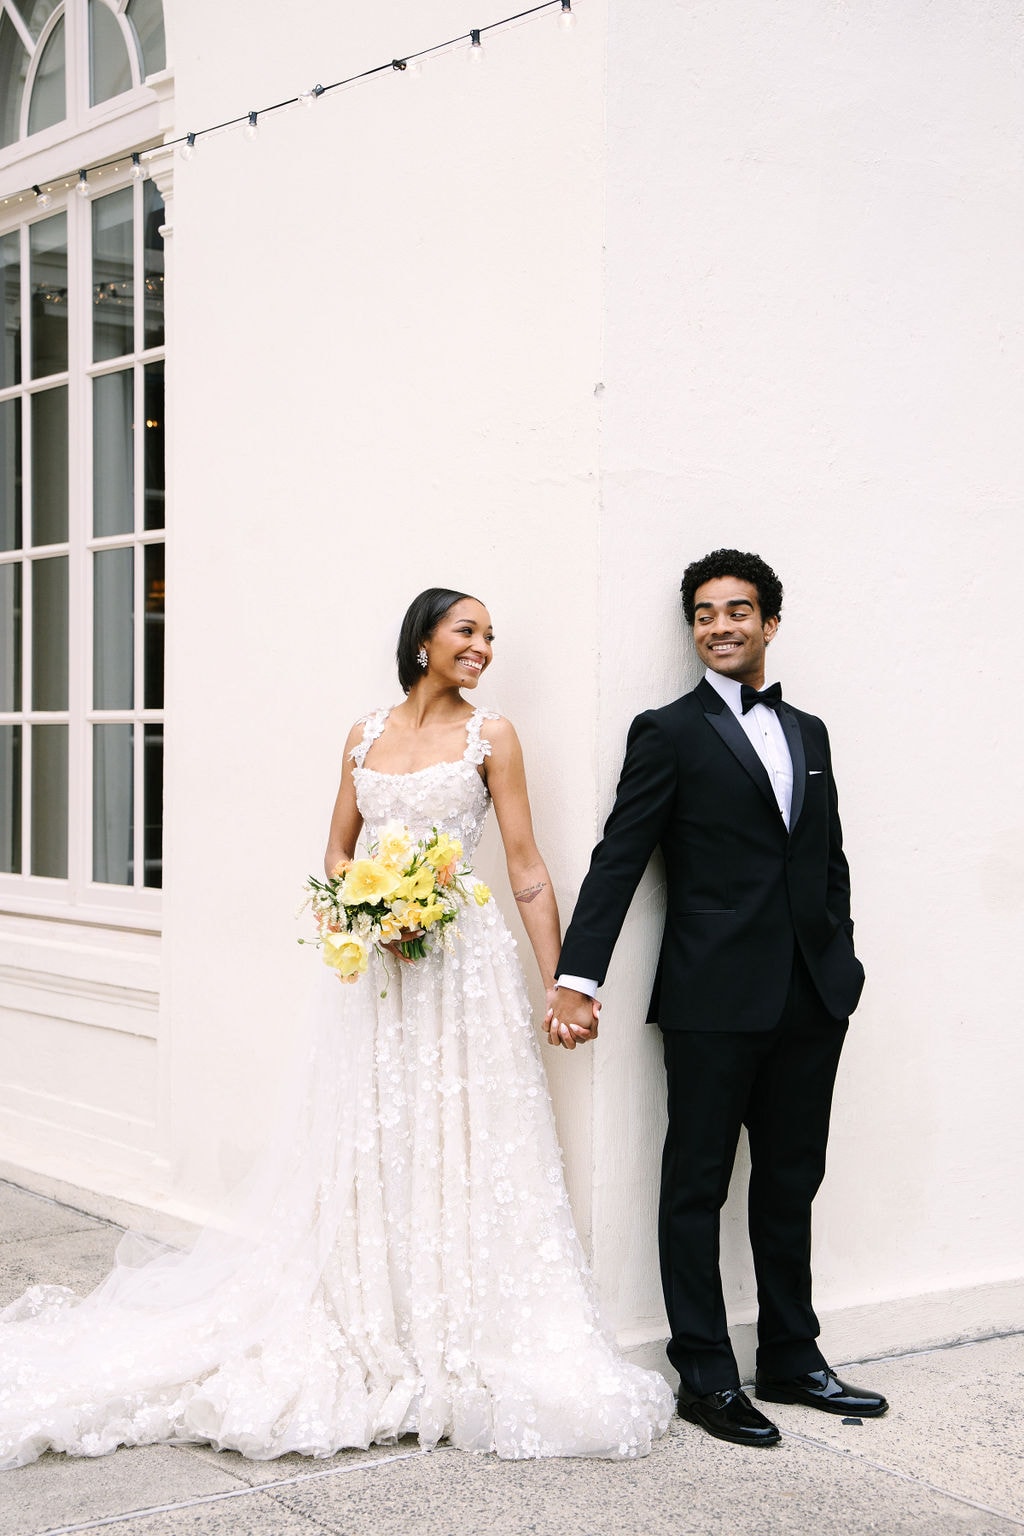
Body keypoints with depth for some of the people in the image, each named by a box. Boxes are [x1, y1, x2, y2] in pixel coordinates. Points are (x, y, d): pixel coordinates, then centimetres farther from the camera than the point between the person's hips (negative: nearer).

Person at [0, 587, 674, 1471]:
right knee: (366, 1153, 6)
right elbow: (338, 852, 14)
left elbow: (526, 866, -1)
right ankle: (370, 1340, 18)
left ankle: (463, 1352, 8)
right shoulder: (366, 735, 10)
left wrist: (561, 981, -6)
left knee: (460, 1148, -3)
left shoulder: (489, 736, 2)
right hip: (374, 967, 3)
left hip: (465, 963, -3)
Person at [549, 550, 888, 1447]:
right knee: (697, 1187, 4)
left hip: (812, 1000, 6)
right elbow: (618, 862, -8)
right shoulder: (671, 733, -2)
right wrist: (578, 978, -15)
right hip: (716, 1001, -5)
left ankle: (791, 1360, 27)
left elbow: (831, 859, 17)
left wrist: (840, 961, 11)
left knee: (792, 1183, 14)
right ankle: (706, 1378, 13)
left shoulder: (808, 733, 15)